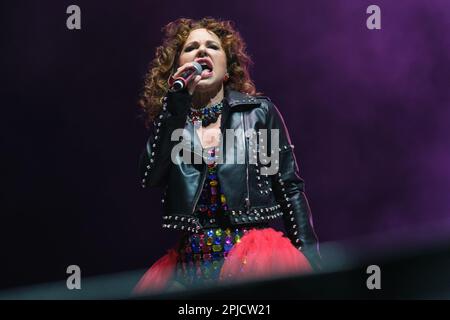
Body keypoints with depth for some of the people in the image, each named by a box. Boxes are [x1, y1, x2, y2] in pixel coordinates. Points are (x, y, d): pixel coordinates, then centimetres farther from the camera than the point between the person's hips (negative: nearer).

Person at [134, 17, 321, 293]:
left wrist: (310, 261, -4)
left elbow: (290, 187, 4)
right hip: (191, 265, 2)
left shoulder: (259, 111, 6)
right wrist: (177, 103, -8)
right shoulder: (170, 119, 12)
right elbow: (151, 178, -6)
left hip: (254, 257, -2)